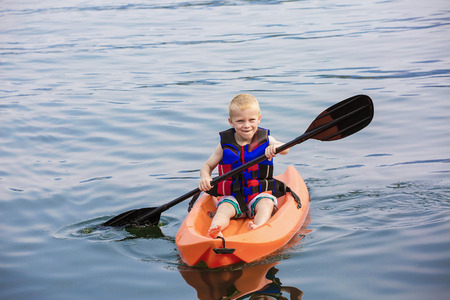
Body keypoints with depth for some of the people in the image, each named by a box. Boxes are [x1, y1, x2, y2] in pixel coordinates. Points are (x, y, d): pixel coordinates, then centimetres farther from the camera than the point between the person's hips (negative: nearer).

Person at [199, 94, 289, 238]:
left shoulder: (265, 140, 3)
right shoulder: (225, 145, 2)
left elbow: (285, 149, -14)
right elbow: (207, 166, 9)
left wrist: (275, 147, -39)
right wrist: (205, 178, -15)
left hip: (259, 194, 0)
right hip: (232, 197, 0)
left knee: (266, 205, -30)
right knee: (224, 209, -28)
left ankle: (258, 227, -57)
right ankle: (215, 231, -55)